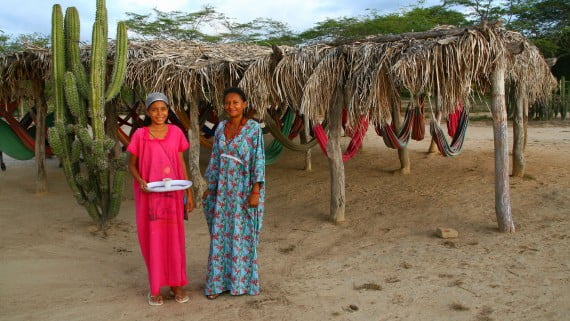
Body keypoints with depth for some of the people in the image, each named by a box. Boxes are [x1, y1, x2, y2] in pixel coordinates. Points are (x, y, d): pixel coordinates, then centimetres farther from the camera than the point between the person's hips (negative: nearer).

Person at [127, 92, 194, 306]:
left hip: (172, 194, 2)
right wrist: (140, 181, -18)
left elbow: (181, 164, 7)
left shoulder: (176, 133, 2)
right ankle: (155, 287, 19)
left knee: (174, 237, 7)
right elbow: (132, 164, 3)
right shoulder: (140, 135, -3)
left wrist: (189, 193, 5)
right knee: (152, 238, 4)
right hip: (149, 195, -1)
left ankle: (177, 284, 22)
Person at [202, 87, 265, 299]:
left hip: (245, 188, -5)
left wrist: (255, 192, -18)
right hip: (224, 188, 5)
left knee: (242, 235, 5)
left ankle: (242, 281, 21)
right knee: (221, 234, 9)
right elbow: (215, 158, 12)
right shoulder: (221, 127, 7)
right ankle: (219, 281, 21)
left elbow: (259, 160, -13)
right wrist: (211, 187, 11)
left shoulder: (254, 128, -11)